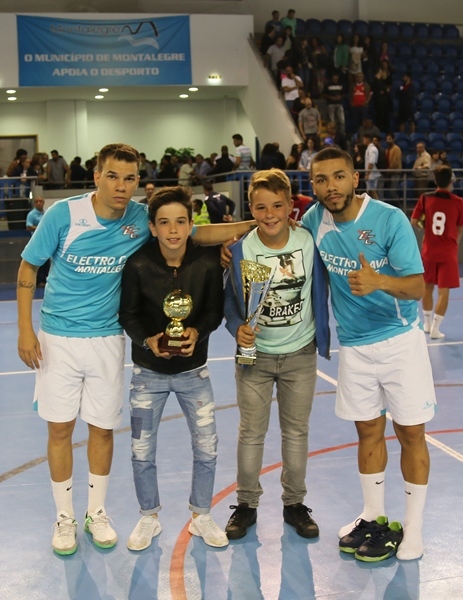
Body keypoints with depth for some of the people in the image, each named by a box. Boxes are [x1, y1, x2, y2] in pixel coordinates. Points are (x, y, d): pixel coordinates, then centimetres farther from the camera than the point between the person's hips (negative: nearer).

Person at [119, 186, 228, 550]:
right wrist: (147, 340, -26)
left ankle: (201, 516, 28)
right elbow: (128, 314, -8)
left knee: (207, 446, 5)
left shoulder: (208, 263, -15)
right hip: (149, 372, -1)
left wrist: (197, 331, -24)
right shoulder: (138, 265, -18)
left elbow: (215, 311, -5)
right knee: (142, 450, 7)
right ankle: (149, 518, 30)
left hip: (193, 370, 1)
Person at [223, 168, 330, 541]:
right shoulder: (241, 249, -14)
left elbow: (319, 295, -1)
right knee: (251, 432, 9)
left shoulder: (308, 243, -12)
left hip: (300, 355, 1)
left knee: (297, 431, 13)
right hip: (255, 354, -1)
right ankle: (247, 504, 26)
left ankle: (295, 503, 30)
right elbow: (231, 298, -5)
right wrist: (238, 328, -24)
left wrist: (323, 341, 2)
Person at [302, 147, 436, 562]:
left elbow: (417, 287, -23)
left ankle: (414, 527, 19)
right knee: (368, 432, 14)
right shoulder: (315, 219, -6)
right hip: (353, 346, 4)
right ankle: (374, 515, 31)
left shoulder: (390, 219, -18)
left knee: (411, 434, 4)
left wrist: (379, 281, -43)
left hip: (400, 340, -3)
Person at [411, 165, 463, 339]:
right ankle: (435, 329, 0)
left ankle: (427, 324, 31)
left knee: (428, 287, 18)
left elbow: (413, 222, -1)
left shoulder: (425, 198, -6)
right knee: (444, 291, 2)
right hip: (448, 252, -3)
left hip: (428, 251, 3)